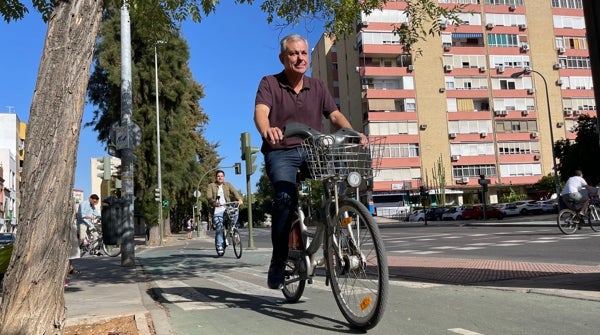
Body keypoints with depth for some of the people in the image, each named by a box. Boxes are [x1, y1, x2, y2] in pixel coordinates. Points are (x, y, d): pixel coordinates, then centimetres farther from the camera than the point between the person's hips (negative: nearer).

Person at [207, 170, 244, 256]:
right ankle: (220, 247, -4)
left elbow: (234, 192, 0)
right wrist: (214, 202, -26)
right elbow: (208, 196, -5)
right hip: (217, 210, -1)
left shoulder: (228, 185, 17)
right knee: (219, 228, -11)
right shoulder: (211, 186, 11)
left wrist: (239, 199, -21)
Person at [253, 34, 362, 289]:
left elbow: (335, 115, 3)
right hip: (281, 153, -4)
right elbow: (260, 112, -17)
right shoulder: (270, 84, 1)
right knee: (286, 196, -30)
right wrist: (267, 129, -42)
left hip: (312, 151, 4)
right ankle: (278, 263, -15)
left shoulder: (317, 87, 14)